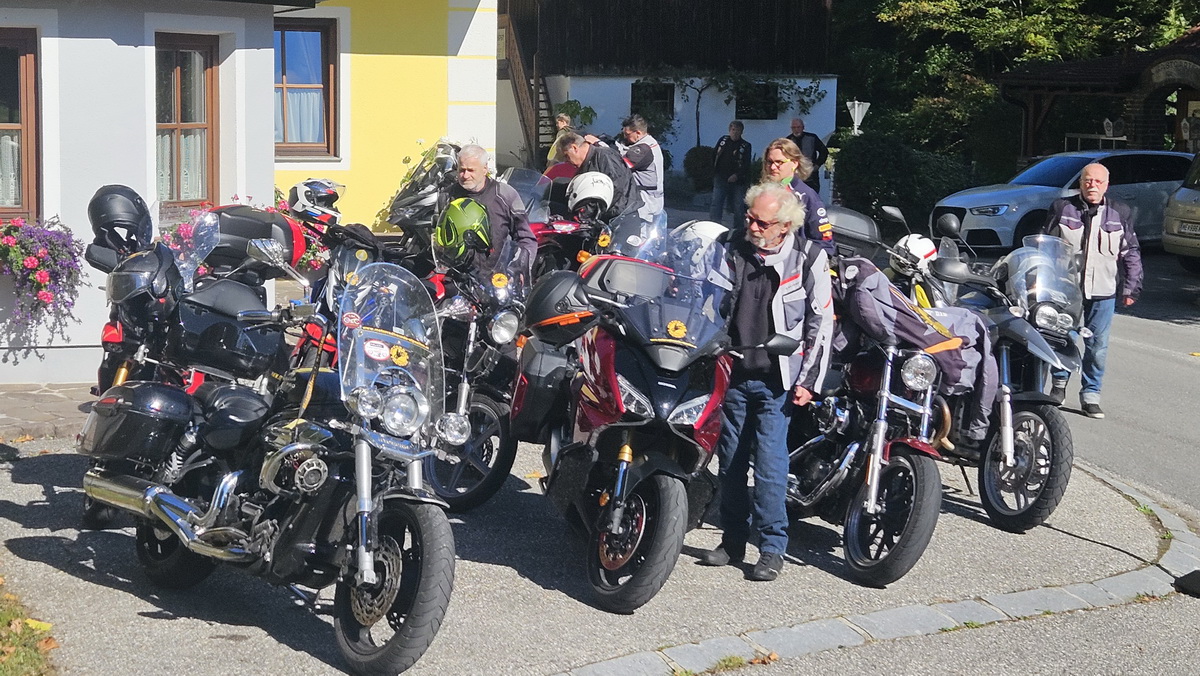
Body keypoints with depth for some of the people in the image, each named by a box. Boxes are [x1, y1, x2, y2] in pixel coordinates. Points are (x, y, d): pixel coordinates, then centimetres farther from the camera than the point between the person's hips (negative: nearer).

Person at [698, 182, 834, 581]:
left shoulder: (809, 259, -5)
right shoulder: (731, 247, 4)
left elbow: (821, 323, -3)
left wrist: (808, 381, -6)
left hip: (776, 380, -4)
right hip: (732, 373, 4)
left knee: (769, 463, -8)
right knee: (730, 461, 8)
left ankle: (772, 548, 0)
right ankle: (733, 541, 19)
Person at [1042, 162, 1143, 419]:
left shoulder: (1120, 213, 6)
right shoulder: (1062, 208, 3)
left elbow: (1131, 253, 10)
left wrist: (1131, 288, 5)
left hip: (1103, 292, 1)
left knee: (1098, 345, 1)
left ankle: (1090, 395, 10)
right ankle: (1059, 383, 29)